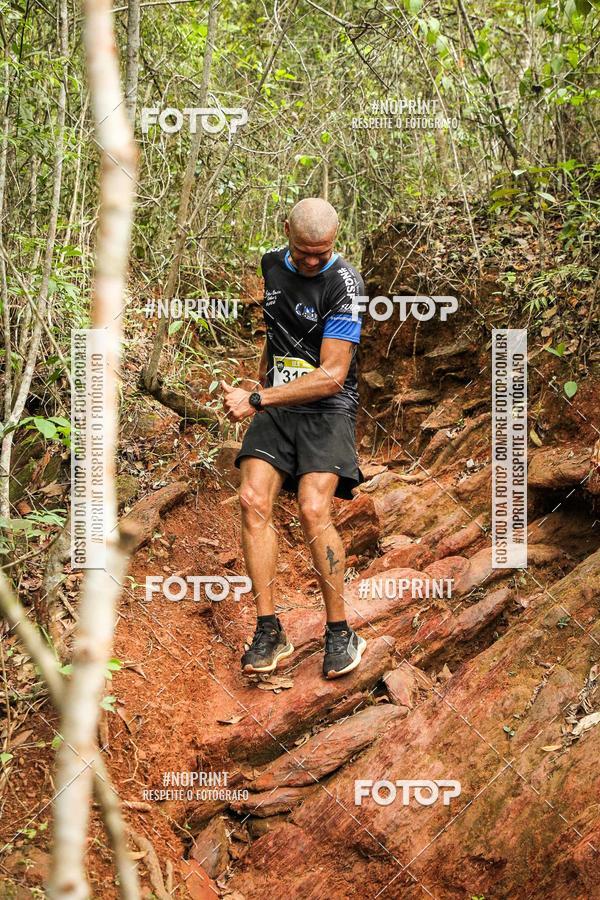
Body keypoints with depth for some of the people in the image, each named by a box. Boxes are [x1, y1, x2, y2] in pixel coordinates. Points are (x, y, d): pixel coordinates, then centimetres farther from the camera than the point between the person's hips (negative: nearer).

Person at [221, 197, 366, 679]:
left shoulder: (345, 284, -16)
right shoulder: (272, 264, 6)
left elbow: (331, 377, -20)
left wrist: (256, 401, -22)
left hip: (327, 409, -5)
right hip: (275, 404, 5)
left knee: (313, 510, -22)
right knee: (253, 500, -15)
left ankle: (341, 633, -8)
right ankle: (269, 631, -10)